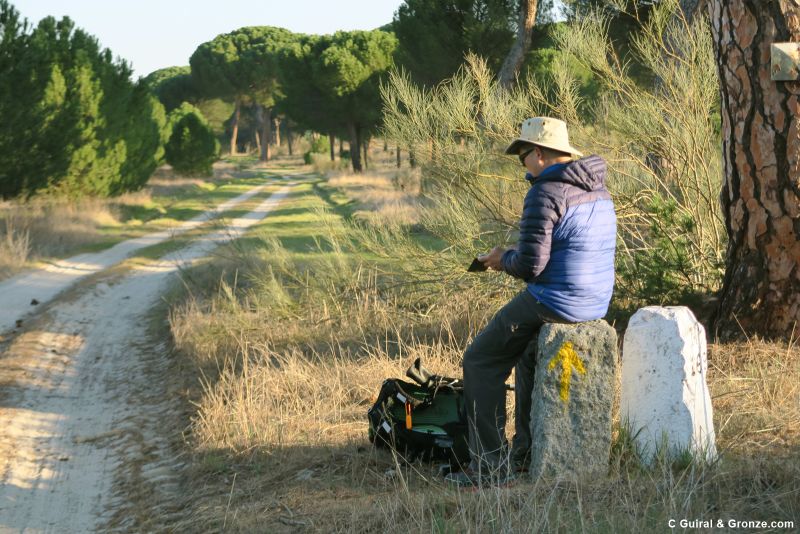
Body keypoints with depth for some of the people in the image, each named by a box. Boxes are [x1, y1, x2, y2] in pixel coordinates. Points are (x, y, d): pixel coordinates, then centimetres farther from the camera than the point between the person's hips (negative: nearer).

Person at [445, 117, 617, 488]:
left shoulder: (545, 194, -17)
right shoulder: (599, 190, 11)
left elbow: (530, 264, -22)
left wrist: (504, 259, 0)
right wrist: (516, 256, 18)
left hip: (554, 301, -9)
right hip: (597, 303, 9)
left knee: (480, 361, 4)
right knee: (529, 353, 33)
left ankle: (490, 465, 1)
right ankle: (526, 451, 33)